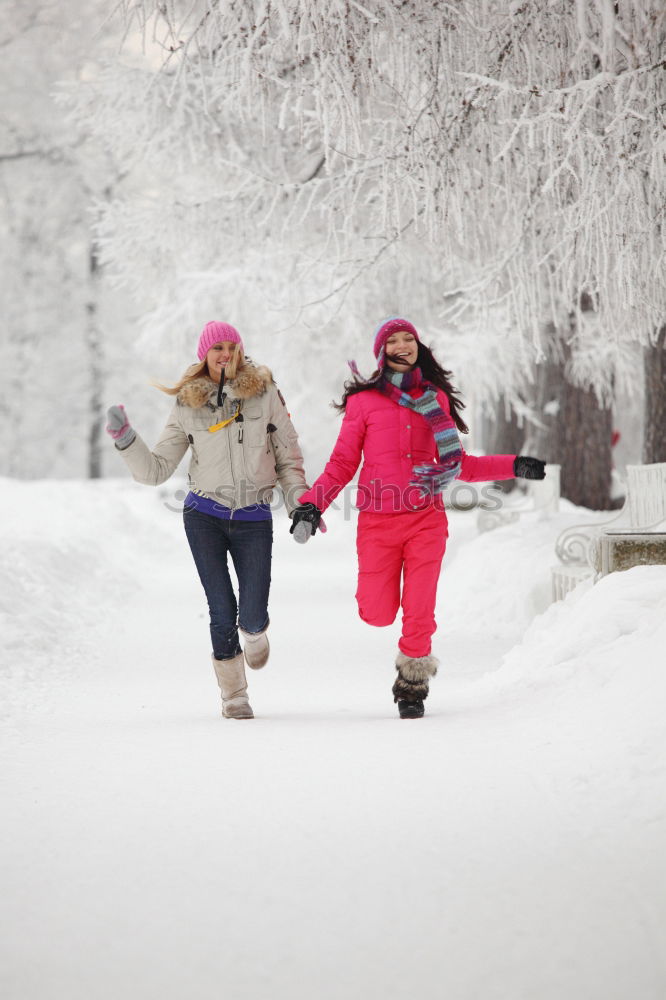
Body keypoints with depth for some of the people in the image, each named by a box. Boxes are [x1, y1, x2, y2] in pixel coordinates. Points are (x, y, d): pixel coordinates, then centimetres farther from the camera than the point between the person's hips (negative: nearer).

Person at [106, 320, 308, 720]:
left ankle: (256, 633, 33)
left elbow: (288, 455, 7)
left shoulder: (265, 392, 1)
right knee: (222, 611, -3)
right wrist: (126, 439, -9)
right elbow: (155, 470, 5)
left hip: (254, 519, 0)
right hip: (205, 517, 0)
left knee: (252, 616, -6)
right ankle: (234, 695, 15)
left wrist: (299, 504, -3)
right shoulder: (188, 406, 3)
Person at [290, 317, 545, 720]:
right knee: (378, 613, -1)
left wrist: (512, 466, 6)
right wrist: (313, 502, -11)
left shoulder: (435, 398, 10)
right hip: (378, 521, -1)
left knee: (419, 611, -5)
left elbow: (459, 464, 15)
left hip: (426, 518, 1)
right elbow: (343, 463, 3)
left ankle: (413, 685, 13)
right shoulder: (363, 401, 3)